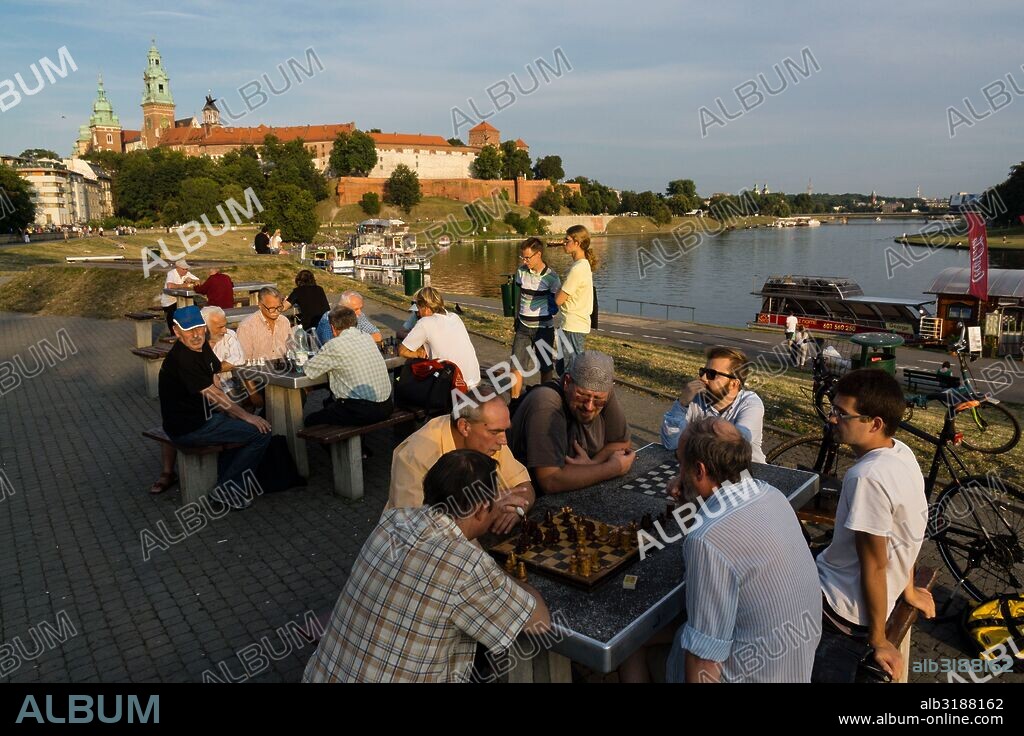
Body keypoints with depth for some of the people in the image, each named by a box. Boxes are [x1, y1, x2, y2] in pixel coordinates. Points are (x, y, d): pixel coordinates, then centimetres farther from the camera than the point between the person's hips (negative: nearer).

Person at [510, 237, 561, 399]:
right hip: (523, 327, 4)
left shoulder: (551, 277, -11)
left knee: (546, 369, 7)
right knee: (516, 367, -1)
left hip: (543, 328, -4)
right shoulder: (521, 272, 2)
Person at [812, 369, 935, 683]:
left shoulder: (868, 477, -29)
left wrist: (878, 641, -11)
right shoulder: (901, 452, -1)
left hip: (839, 610, -9)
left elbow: (874, 565, -21)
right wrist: (908, 589, 22)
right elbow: (902, 534, 11)